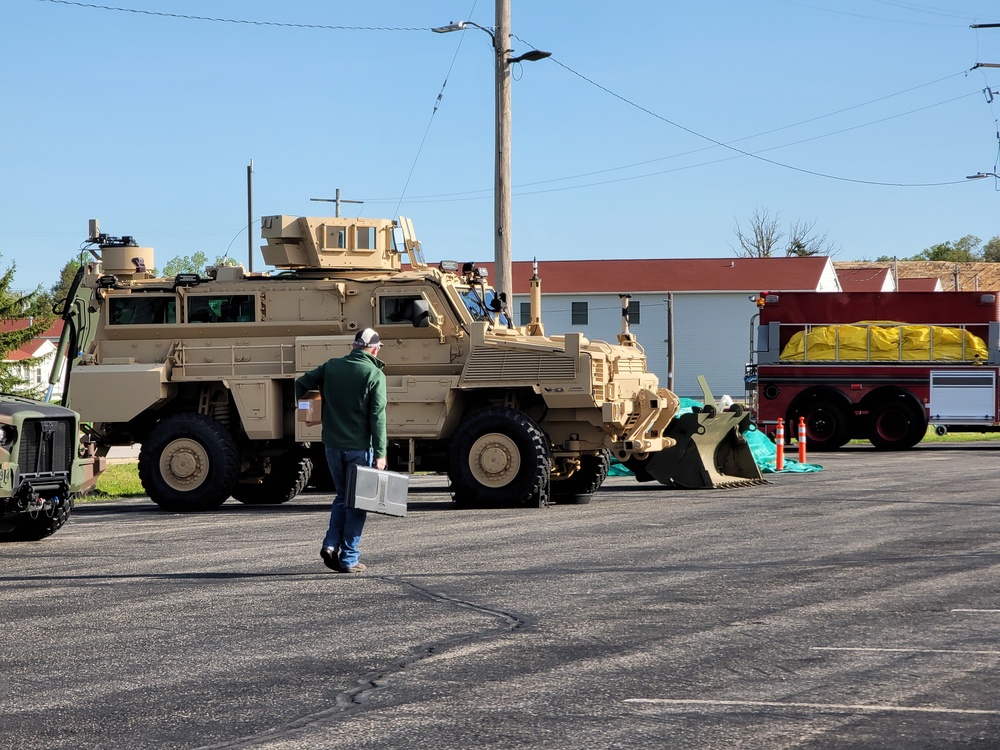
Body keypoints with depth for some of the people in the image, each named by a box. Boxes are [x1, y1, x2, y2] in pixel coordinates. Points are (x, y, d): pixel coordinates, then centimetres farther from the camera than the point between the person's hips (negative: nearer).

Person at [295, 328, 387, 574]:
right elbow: (378, 417, -13)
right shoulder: (374, 375, -9)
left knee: (341, 496, 20)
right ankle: (349, 559, 5)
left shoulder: (331, 366, 4)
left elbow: (301, 384, 4)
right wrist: (380, 453, -12)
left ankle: (331, 544, 2)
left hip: (333, 445, 4)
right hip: (360, 447, -4)